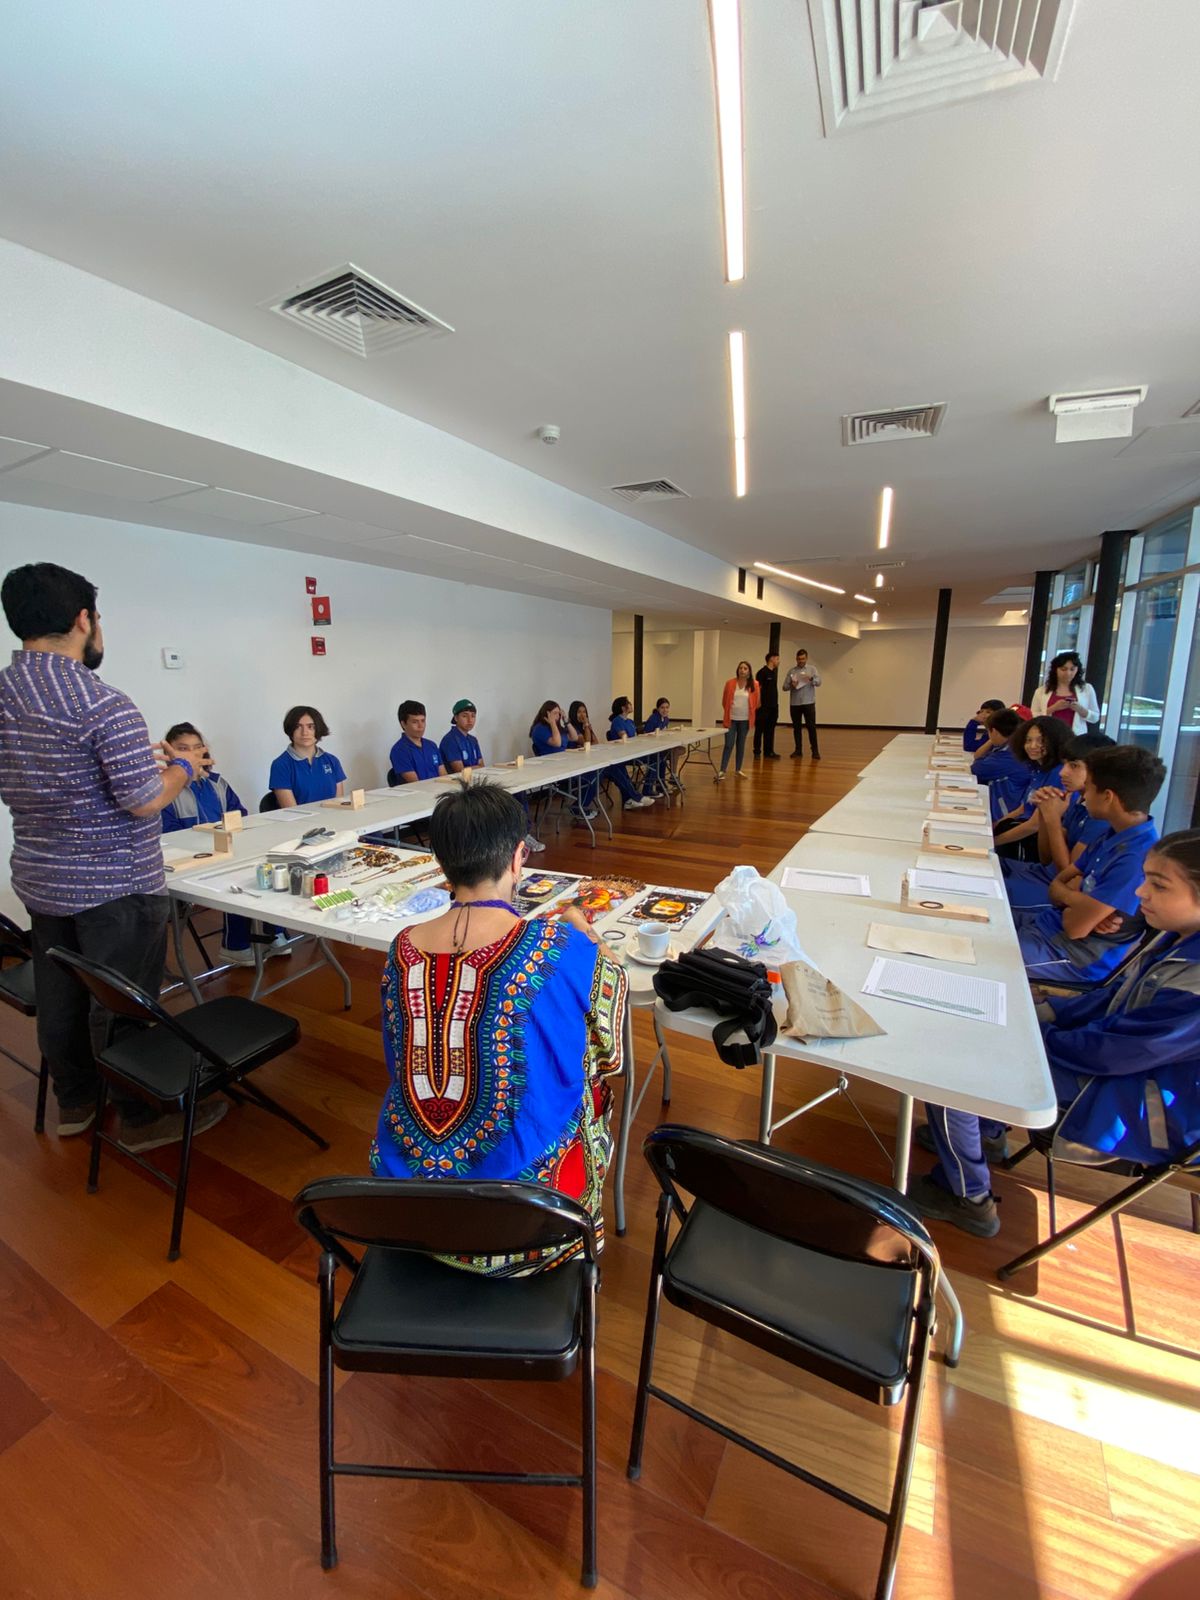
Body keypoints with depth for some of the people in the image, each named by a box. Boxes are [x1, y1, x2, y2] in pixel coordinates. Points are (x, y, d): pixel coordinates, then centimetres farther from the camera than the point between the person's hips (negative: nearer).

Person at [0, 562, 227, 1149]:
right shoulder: (105, 705, -23)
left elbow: (52, 779, 14)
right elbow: (144, 802, -22)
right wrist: (182, 768, -3)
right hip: (113, 887, -8)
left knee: (59, 998, 19)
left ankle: (73, 1102, 38)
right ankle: (140, 1118, 21)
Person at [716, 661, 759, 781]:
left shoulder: (754, 685, -3)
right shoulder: (730, 683, -4)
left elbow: (756, 702, 7)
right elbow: (724, 701, 6)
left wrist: (749, 712, 10)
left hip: (744, 720, 1)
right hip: (731, 719, -1)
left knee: (741, 745, 10)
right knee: (728, 745, -5)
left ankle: (738, 769, 21)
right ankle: (722, 771, -5)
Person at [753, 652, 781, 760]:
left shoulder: (775, 672, 14)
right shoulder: (762, 672, -10)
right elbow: (758, 688, -14)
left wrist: (776, 703, 14)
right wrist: (758, 703, -18)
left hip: (773, 706, 8)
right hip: (763, 706, -8)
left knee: (770, 730, 10)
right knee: (760, 729, 1)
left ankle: (769, 752, 16)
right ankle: (757, 751, 9)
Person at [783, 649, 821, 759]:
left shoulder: (812, 669, 6)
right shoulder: (791, 671, 8)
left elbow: (818, 682, -7)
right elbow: (785, 686, 3)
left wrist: (811, 679, -28)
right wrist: (791, 685, -18)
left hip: (808, 703, -2)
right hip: (795, 704, 2)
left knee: (811, 727, -4)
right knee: (796, 727, 6)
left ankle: (814, 750, 0)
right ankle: (798, 750, 13)